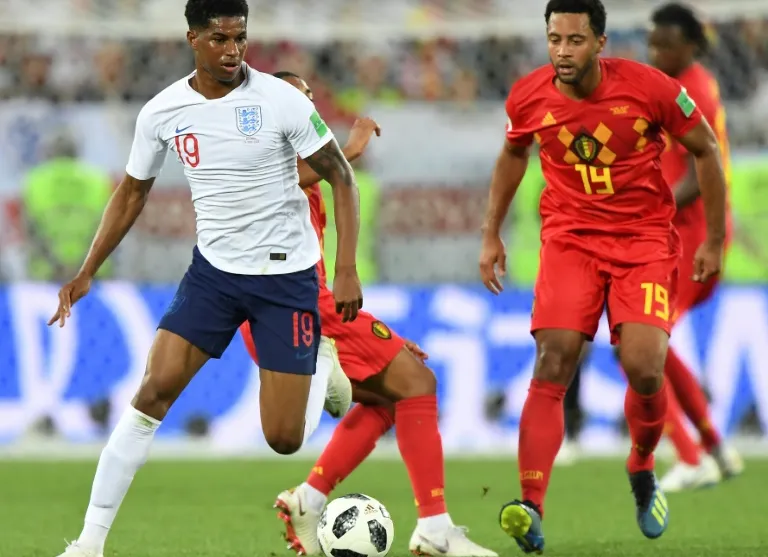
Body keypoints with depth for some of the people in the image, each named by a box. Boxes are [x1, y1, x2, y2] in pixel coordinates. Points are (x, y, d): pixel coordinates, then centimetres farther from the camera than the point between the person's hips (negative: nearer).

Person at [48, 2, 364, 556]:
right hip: (214, 269, 3)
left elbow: (341, 178, -7)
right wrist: (87, 273, 7)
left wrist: (347, 271, -15)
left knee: (283, 439, -5)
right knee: (155, 390, -14)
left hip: (286, 275, -3)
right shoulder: (162, 112, -4)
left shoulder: (281, 101, -15)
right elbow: (133, 193, 12)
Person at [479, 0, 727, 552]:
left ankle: (642, 470, 17)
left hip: (645, 240, -2)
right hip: (570, 238, 2)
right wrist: (492, 234, 17)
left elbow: (706, 148, 0)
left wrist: (715, 240, 3)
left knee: (644, 369, -16)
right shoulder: (528, 98, -6)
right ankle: (531, 509, -23)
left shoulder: (649, 87, -14)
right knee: (553, 366, -16)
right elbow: (513, 154, 17)